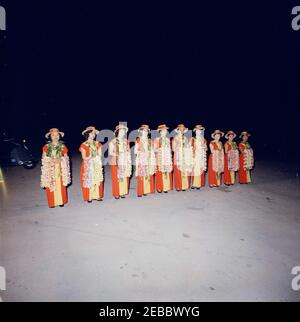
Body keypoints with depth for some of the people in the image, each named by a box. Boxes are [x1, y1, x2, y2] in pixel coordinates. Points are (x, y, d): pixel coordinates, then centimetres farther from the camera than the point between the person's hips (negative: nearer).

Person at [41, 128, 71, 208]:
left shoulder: (62, 146, 4)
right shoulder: (47, 146, 4)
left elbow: (66, 157, 6)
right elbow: (43, 157, 5)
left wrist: (60, 160, -11)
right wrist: (50, 160, -11)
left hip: (60, 168, 0)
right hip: (50, 168, 0)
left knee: (61, 185, 1)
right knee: (50, 186, -1)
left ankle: (61, 201, 14)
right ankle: (52, 202, 10)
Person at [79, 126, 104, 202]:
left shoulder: (97, 144, 8)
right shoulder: (84, 145, -5)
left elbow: (99, 154, 6)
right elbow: (84, 157, -8)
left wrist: (100, 163, -8)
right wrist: (92, 156, -15)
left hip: (97, 165, 4)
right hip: (88, 166, -4)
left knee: (98, 180, 5)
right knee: (88, 181, -1)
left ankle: (97, 196, 14)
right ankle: (89, 197, 6)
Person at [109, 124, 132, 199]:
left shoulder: (126, 141, 11)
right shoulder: (113, 141, -4)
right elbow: (110, 152, -6)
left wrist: (128, 157, -1)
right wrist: (118, 155, -16)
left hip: (125, 163, 4)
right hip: (116, 162, -4)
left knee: (125, 178, 3)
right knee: (116, 178, -3)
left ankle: (123, 192, 15)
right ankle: (116, 193, 7)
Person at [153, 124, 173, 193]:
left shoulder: (167, 139, 14)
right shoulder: (157, 140, 1)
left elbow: (169, 149, 17)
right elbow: (154, 149, -1)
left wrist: (170, 159, 12)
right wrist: (158, 150, -24)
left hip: (167, 158, 4)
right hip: (160, 158, -4)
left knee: (167, 173, -1)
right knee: (160, 173, -7)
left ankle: (166, 187, 6)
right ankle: (159, 188, 0)